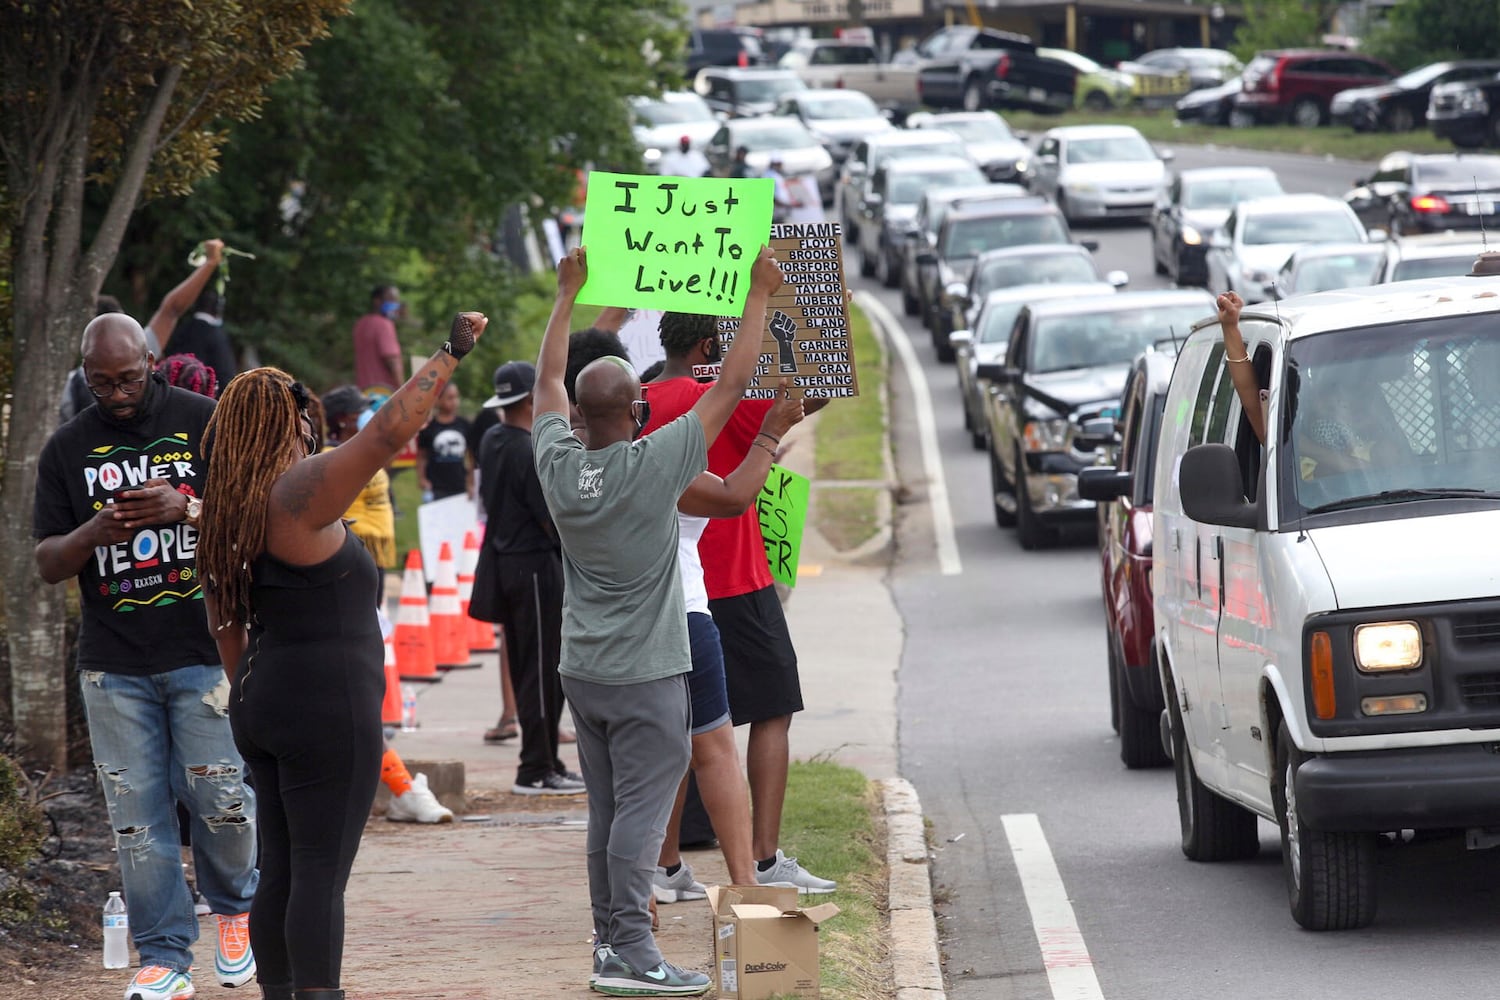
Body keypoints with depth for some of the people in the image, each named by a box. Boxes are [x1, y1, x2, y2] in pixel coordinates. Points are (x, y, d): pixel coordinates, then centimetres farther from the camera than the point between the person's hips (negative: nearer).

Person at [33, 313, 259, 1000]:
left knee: (220, 796, -5)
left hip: (204, 652, -2)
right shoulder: (68, 449, 9)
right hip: (114, 664, 2)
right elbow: (47, 563, 8)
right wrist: (93, 535, -14)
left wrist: (186, 509, -19)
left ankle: (235, 905, 25)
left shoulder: (204, 422, 2)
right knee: (137, 815, -1)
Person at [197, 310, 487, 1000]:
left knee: (280, 872, 10)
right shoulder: (299, 492, -14)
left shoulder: (228, 512, 12)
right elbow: (391, 430, -21)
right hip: (327, 708, -9)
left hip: (262, 706, 9)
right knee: (321, 874, -10)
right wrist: (449, 354, -13)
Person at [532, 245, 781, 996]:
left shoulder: (559, 466, -3)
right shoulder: (654, 467, -17)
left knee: (606, 812, 11)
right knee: (641, 813, -6)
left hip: (582, 672, 6)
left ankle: (610, 939, 15)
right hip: (645, 678, -6)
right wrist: (759, 295, -2)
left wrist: (568, 294, 25)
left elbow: (547, 380, 15)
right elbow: (732, 385, -11)